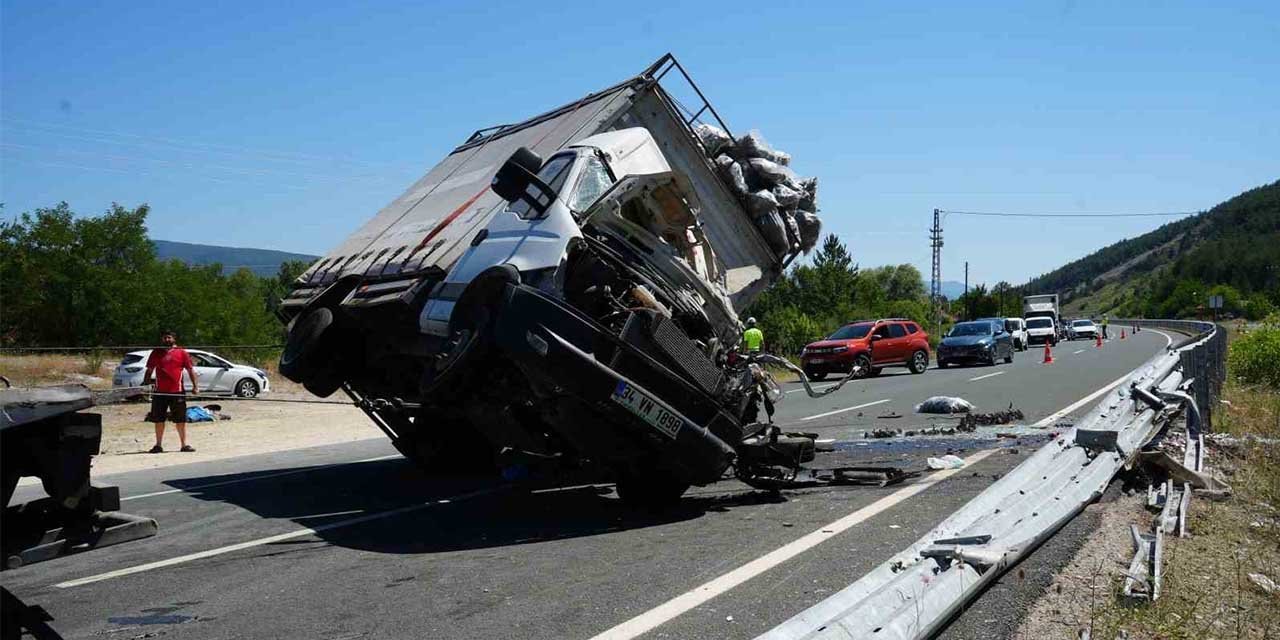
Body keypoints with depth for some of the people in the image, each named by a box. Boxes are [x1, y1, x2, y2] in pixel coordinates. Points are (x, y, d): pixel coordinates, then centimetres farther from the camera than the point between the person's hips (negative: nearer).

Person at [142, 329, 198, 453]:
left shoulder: (181, 352, 3)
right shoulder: (156, 353, 10)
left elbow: (190, 369, 4)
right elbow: (149, 370, 17)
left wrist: (195, 386, -3)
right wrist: (145, 384, 7)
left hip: (177, 391, -2)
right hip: (159, 392, 2)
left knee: (180, 419, 3)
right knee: (159, 420, 7)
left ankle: (184, 444, 10)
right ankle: (158, 445, 16)